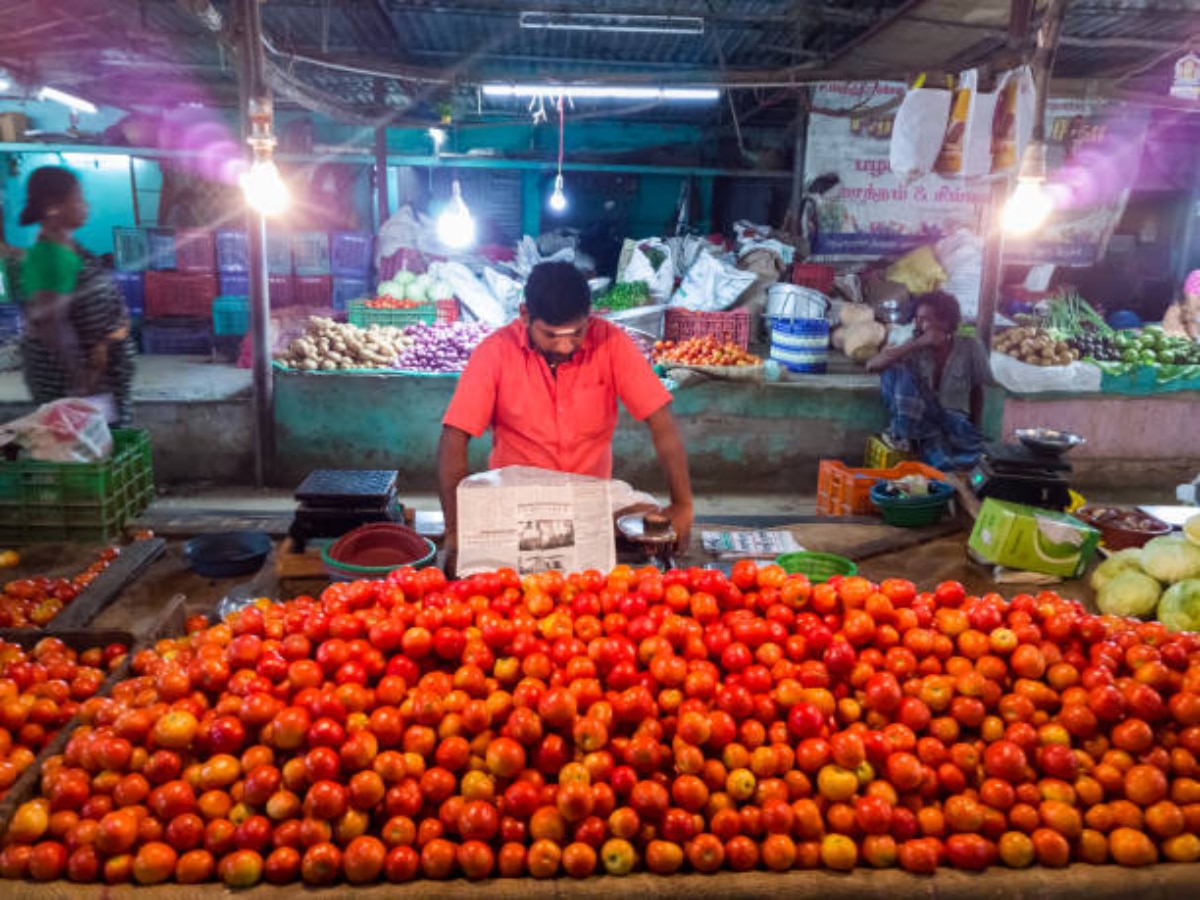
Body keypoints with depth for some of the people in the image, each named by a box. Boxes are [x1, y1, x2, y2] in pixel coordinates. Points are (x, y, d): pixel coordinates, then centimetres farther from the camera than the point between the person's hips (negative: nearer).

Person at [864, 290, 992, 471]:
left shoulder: (971, 348, -4)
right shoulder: (915, 348, -5)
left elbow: (977, 391, 8)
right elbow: (871, 365, -20)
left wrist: (974, 432, 4)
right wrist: (916, 344, -25)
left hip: (954, 421, 0)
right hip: (918, 420, 0)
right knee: (896, 371, -25)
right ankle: (904, 433, -20)